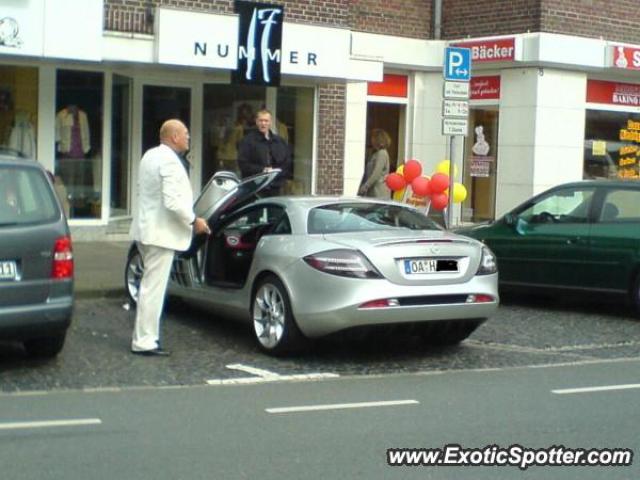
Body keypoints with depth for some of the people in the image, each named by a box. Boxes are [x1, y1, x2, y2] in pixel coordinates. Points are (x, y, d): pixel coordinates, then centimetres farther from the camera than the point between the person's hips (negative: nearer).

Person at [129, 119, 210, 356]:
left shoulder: (150, 156, 12)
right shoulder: (169, 161, -19)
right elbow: (173, 201, -26)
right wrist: (194, 221, -14)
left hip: (148, 228, 11)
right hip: (161, 232, -11)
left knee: (150, 285, 19)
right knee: (153, 288, -6)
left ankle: (145, 335, 26)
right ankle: (144, 342, -3)